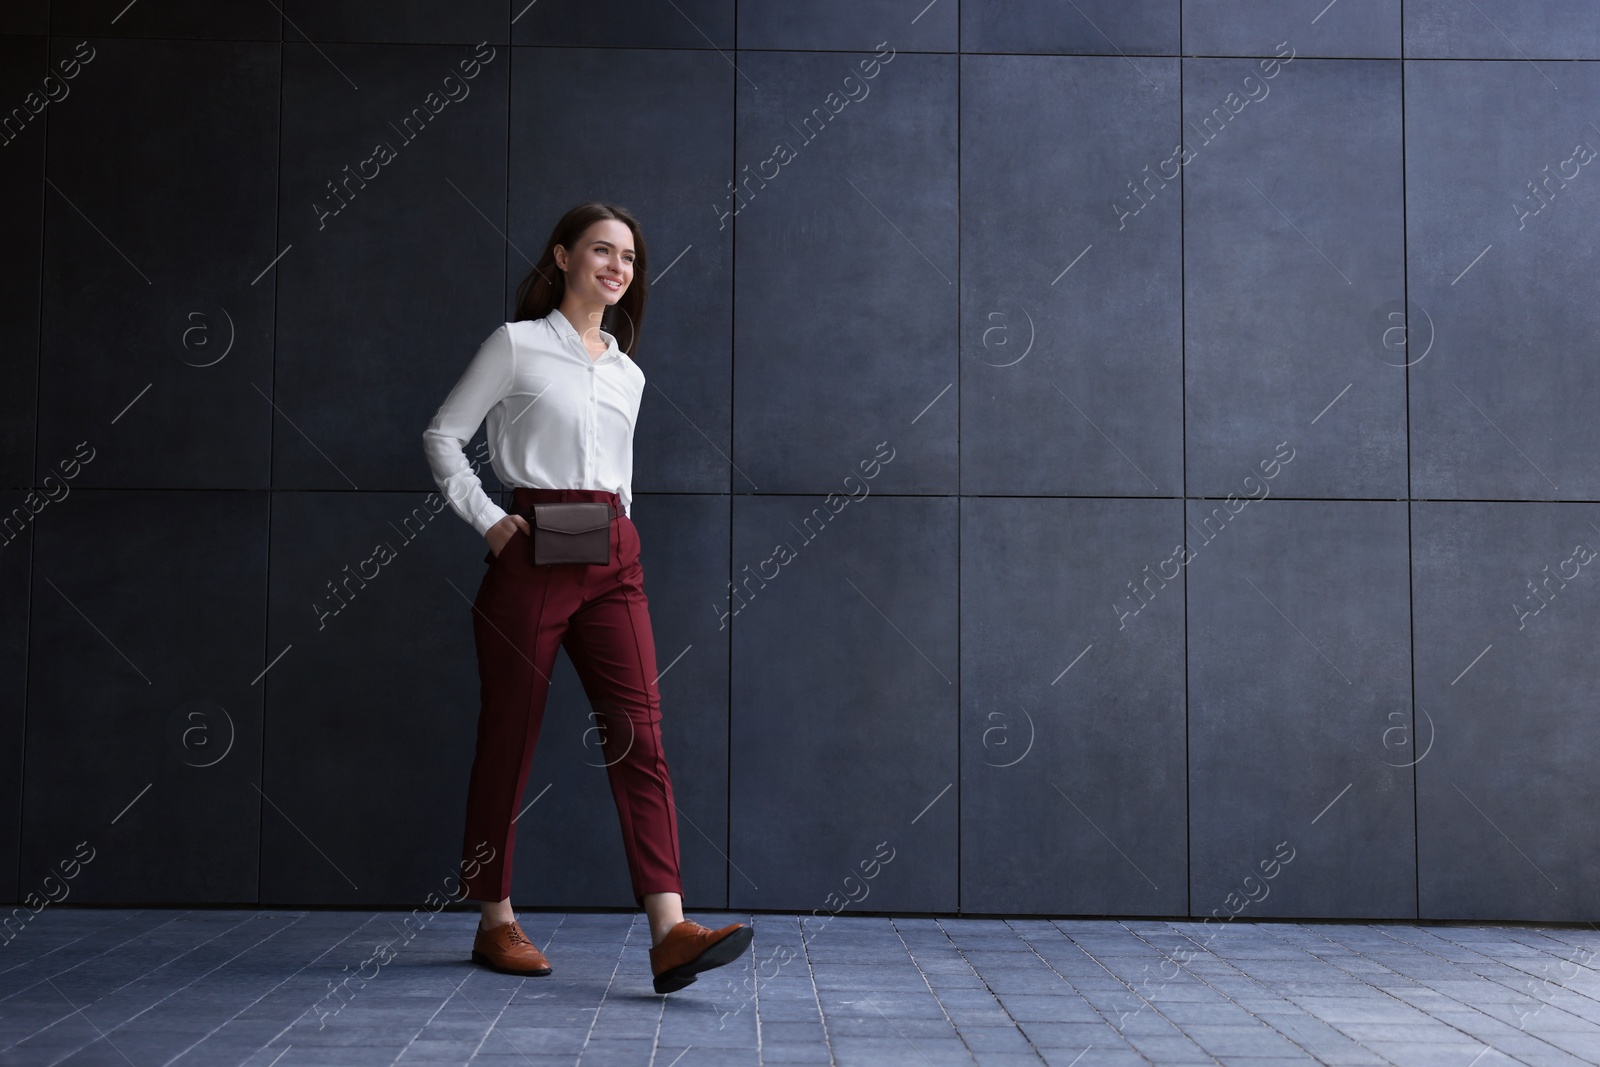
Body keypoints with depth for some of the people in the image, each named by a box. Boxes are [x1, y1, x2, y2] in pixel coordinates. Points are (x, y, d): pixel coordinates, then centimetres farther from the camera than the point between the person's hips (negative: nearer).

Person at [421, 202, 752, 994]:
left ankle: (670, 934, -17)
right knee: (509, 737, 2)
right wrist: (489, 520, -6)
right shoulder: (517, 345, 2)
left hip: (613, 560, 5)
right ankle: (496, 924, 16)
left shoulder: (627, 374, 18)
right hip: (532, 551, -4)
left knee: (639, 734, -9)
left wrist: (619, 527, 11)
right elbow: (443, 436, 3)